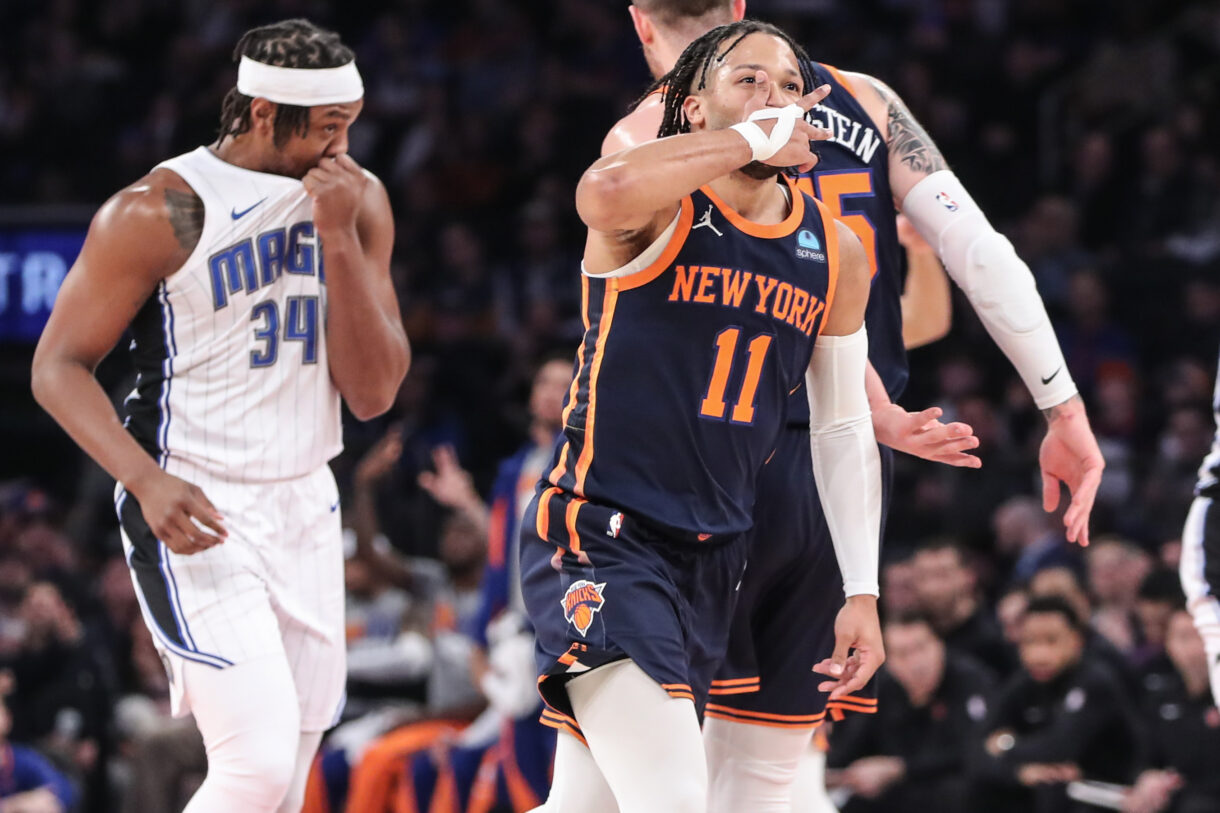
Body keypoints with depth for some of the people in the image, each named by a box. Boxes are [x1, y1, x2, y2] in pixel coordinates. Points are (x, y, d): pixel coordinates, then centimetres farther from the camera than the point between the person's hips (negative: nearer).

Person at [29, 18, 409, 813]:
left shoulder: (358, 203, 3)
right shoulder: (161, 212, -13)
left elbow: (374, 392, -1)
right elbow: (60, 367, -8)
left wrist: (339, 238, -13)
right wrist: (149, 482, -24)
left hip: (306, 510, 6)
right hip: (197, 515, -6)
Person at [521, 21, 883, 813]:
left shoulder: (837, 255, 8)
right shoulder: (661, 206, -11)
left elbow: (844, 427, 16)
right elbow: (605, 191, -37)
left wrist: (862, 592, 12)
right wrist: (752, 140, -25)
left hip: (712, 560, 7)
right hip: (601, 537, -7)